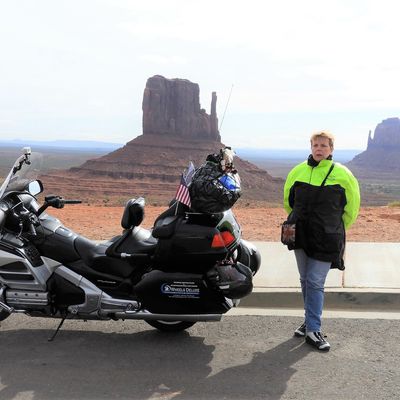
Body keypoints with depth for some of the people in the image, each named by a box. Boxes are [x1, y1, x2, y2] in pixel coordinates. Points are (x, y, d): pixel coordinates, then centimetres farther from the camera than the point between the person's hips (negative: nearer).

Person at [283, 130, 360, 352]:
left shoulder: (342, 174, -5)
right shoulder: (298, 171, 3)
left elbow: (352, 207, 5)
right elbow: (287, 200, 19)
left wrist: (335, 229, 9)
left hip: (326, 240, -4)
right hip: (301, 235, 4)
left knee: (315, 282, -7)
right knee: (305, 280, 12)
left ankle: (313, 330, -1)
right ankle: (311, 321, 27)